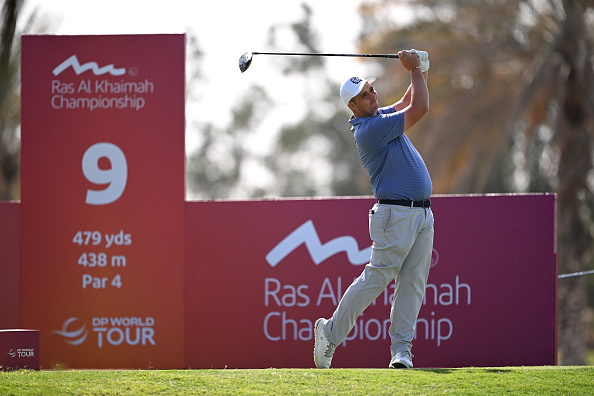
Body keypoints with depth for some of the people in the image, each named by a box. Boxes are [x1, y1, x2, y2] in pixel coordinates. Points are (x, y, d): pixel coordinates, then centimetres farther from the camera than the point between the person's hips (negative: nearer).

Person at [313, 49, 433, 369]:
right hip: (396, 214, -9)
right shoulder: (369, 129, -15)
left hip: (422, 213, 9)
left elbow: (410, 102, 30)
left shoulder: (383, 116, 15)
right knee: (374, 279, -8)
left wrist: (420, 70, 11)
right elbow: (420, 108, -14)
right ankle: (330, 332, 5)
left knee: (412, 284, 2)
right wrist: (415, 69, -1)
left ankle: (401, 349, 0)